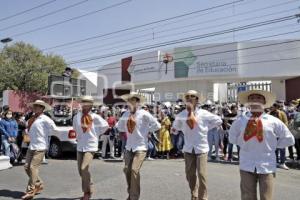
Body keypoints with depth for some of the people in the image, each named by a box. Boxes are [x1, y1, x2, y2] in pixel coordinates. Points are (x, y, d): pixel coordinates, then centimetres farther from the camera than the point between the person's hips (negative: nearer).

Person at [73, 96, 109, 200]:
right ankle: (89, 189, 31)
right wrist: (79, 137, 12)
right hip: (80, 147, 5)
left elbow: (105, 125, 6)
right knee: (81, 171, 10)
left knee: (84, 169, -16)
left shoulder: (95, 117, -10)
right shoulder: (76, 117, -1)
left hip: (90, 147, -5)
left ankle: (87, 192, 5)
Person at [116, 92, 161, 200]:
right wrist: (128, 131, 8)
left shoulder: (144, 114, -11)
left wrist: (146, 131, -1)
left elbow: (157, 125, -6)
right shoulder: (126, 114, 3)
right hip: (129, 147, 5)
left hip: (140, 147, -5)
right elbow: (119, 126, 19)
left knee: (134, 170, -14)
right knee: (127, 170, 6)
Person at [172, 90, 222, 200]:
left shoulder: (203, 113, -9)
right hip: (188, 149, 3)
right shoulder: (181, 115, -2)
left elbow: (218, 120, 4)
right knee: (190, 175, 12)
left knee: (201, 174, -8)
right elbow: (175, 126, 18)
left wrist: (207, 128, -2)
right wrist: (184, 131, 3)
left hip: (201, 148, -3)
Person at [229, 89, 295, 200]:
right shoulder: (240, 120, -3)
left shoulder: (273, 121, -5)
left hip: (267, 166, 0)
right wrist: (246, 145, 4)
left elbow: (289, 139, 7)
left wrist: (273, 145, 3)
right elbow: (232, 138, 12)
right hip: (247, 166, 1)